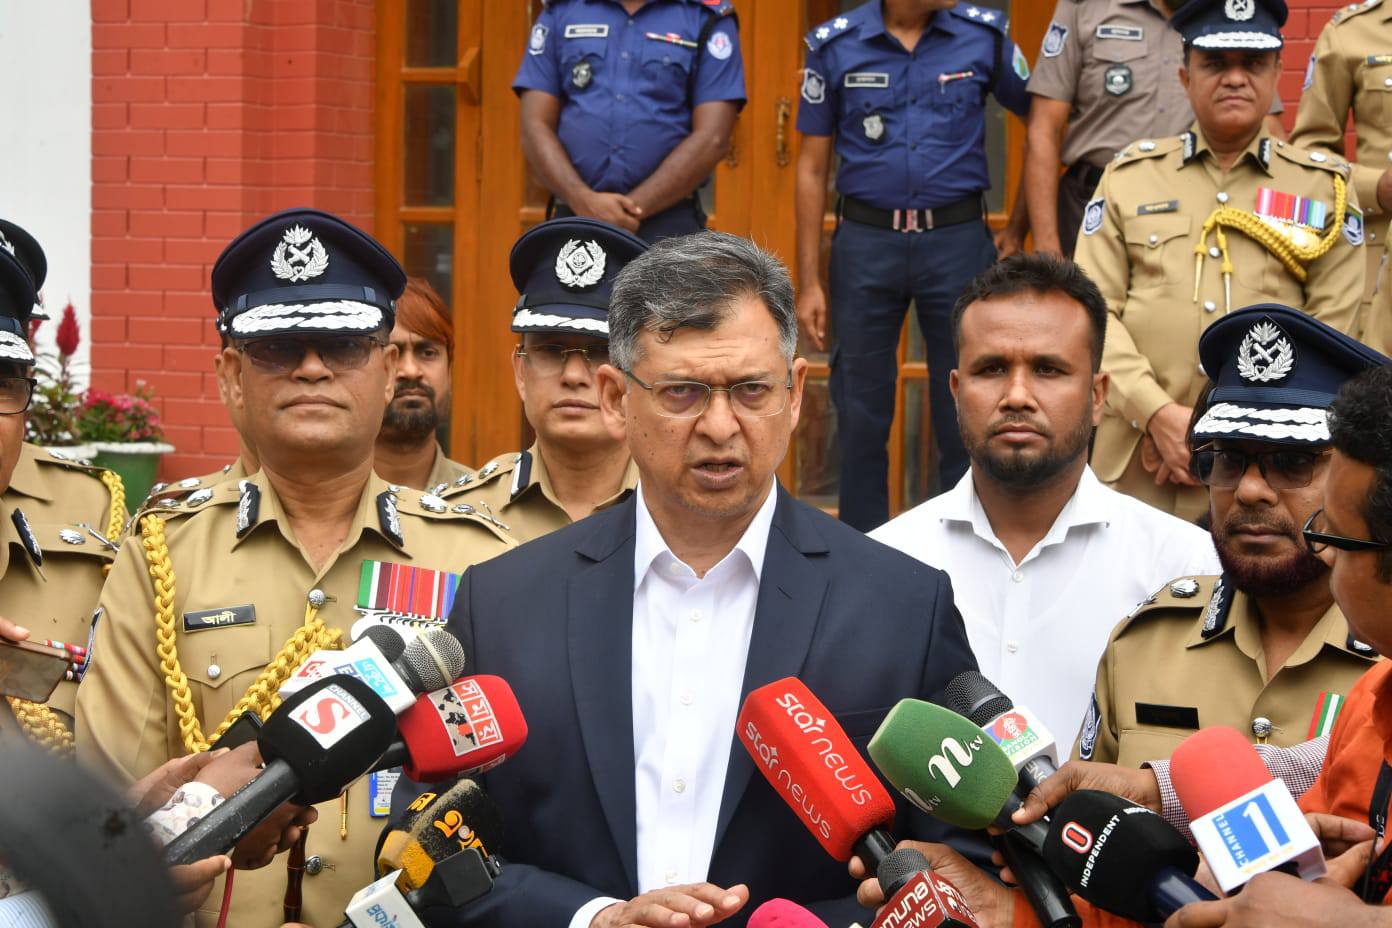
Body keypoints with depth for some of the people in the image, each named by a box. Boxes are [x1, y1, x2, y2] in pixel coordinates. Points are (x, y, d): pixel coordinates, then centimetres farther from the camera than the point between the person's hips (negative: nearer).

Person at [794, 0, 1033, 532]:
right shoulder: (835, 46, 0)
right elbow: (812, 169, 3)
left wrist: (1016, 233, 8)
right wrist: (809, 283, 0)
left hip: (957, 242, 0)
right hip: (866, 243, 0)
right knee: (860, 414, 6)